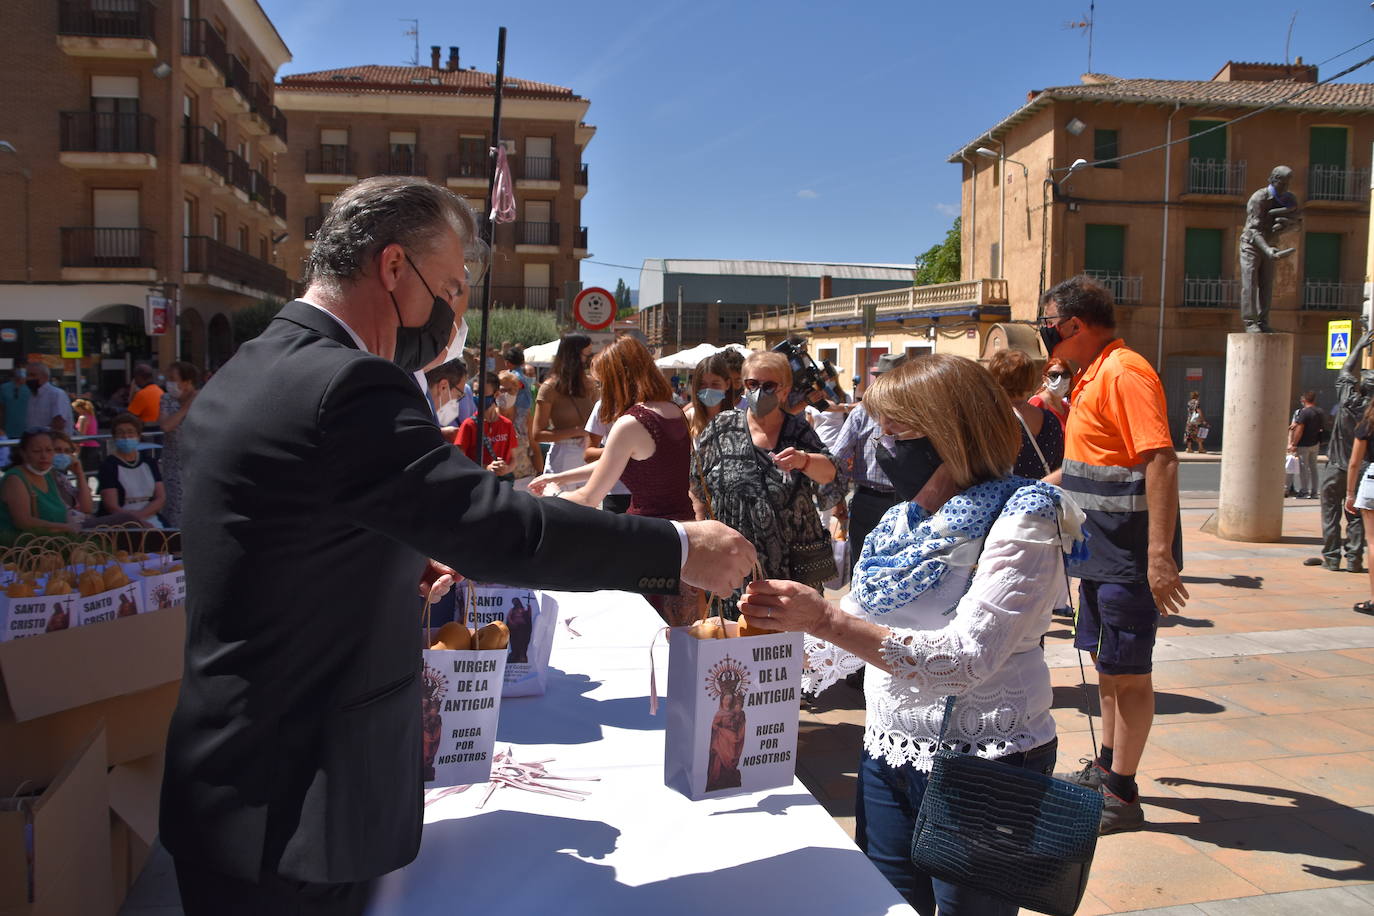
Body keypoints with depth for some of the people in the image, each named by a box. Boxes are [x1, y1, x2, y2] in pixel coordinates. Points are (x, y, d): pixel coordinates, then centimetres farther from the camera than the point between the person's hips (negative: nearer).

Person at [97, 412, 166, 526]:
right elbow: (112, 507, -9)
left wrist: (139, 515, -10)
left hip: (150, 519, 4)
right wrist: (143, 524, -19)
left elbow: (161, 498, 7)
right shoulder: (108, 465, 0)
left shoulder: (149, 462, 13)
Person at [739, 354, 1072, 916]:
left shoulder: (1022, 522, -15)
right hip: (888, 752, 6)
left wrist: (825, 618, -33)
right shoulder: (904, 520, 6)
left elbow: (966, 657, -27)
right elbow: (852, 637, 12)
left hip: (984, 768, -6)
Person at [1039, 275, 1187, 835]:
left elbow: (1161, 461, -27)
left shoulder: (1125, 373, -18)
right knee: (1108, 665, 19)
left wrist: (1160, 554, -31)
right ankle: (1107, 768, 33)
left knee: (1128, 673, 0)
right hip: (1102, 553, 10)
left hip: (1130, 557, -10)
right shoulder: (1092, 376, 13)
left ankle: (1122, 796, 11)